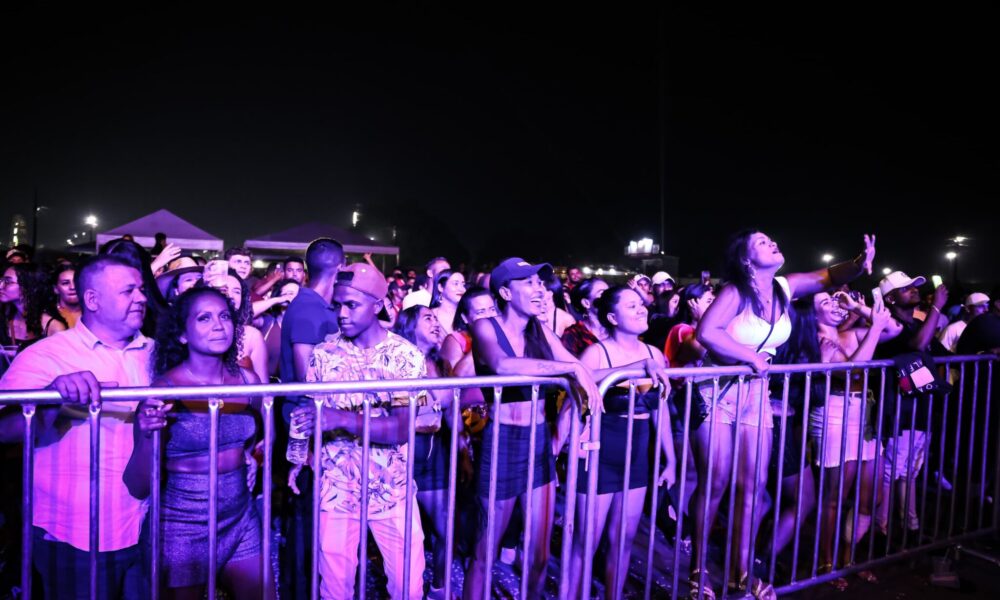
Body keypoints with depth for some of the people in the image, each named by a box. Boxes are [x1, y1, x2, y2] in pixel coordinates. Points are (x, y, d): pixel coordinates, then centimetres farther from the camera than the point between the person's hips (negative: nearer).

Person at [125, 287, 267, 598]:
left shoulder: (246, 380, -4)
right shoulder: (164, 390, -14)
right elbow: (138, 488, -14)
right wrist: (148, 436, -32)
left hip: (242, 521, 4)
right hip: (181, 530, -4)